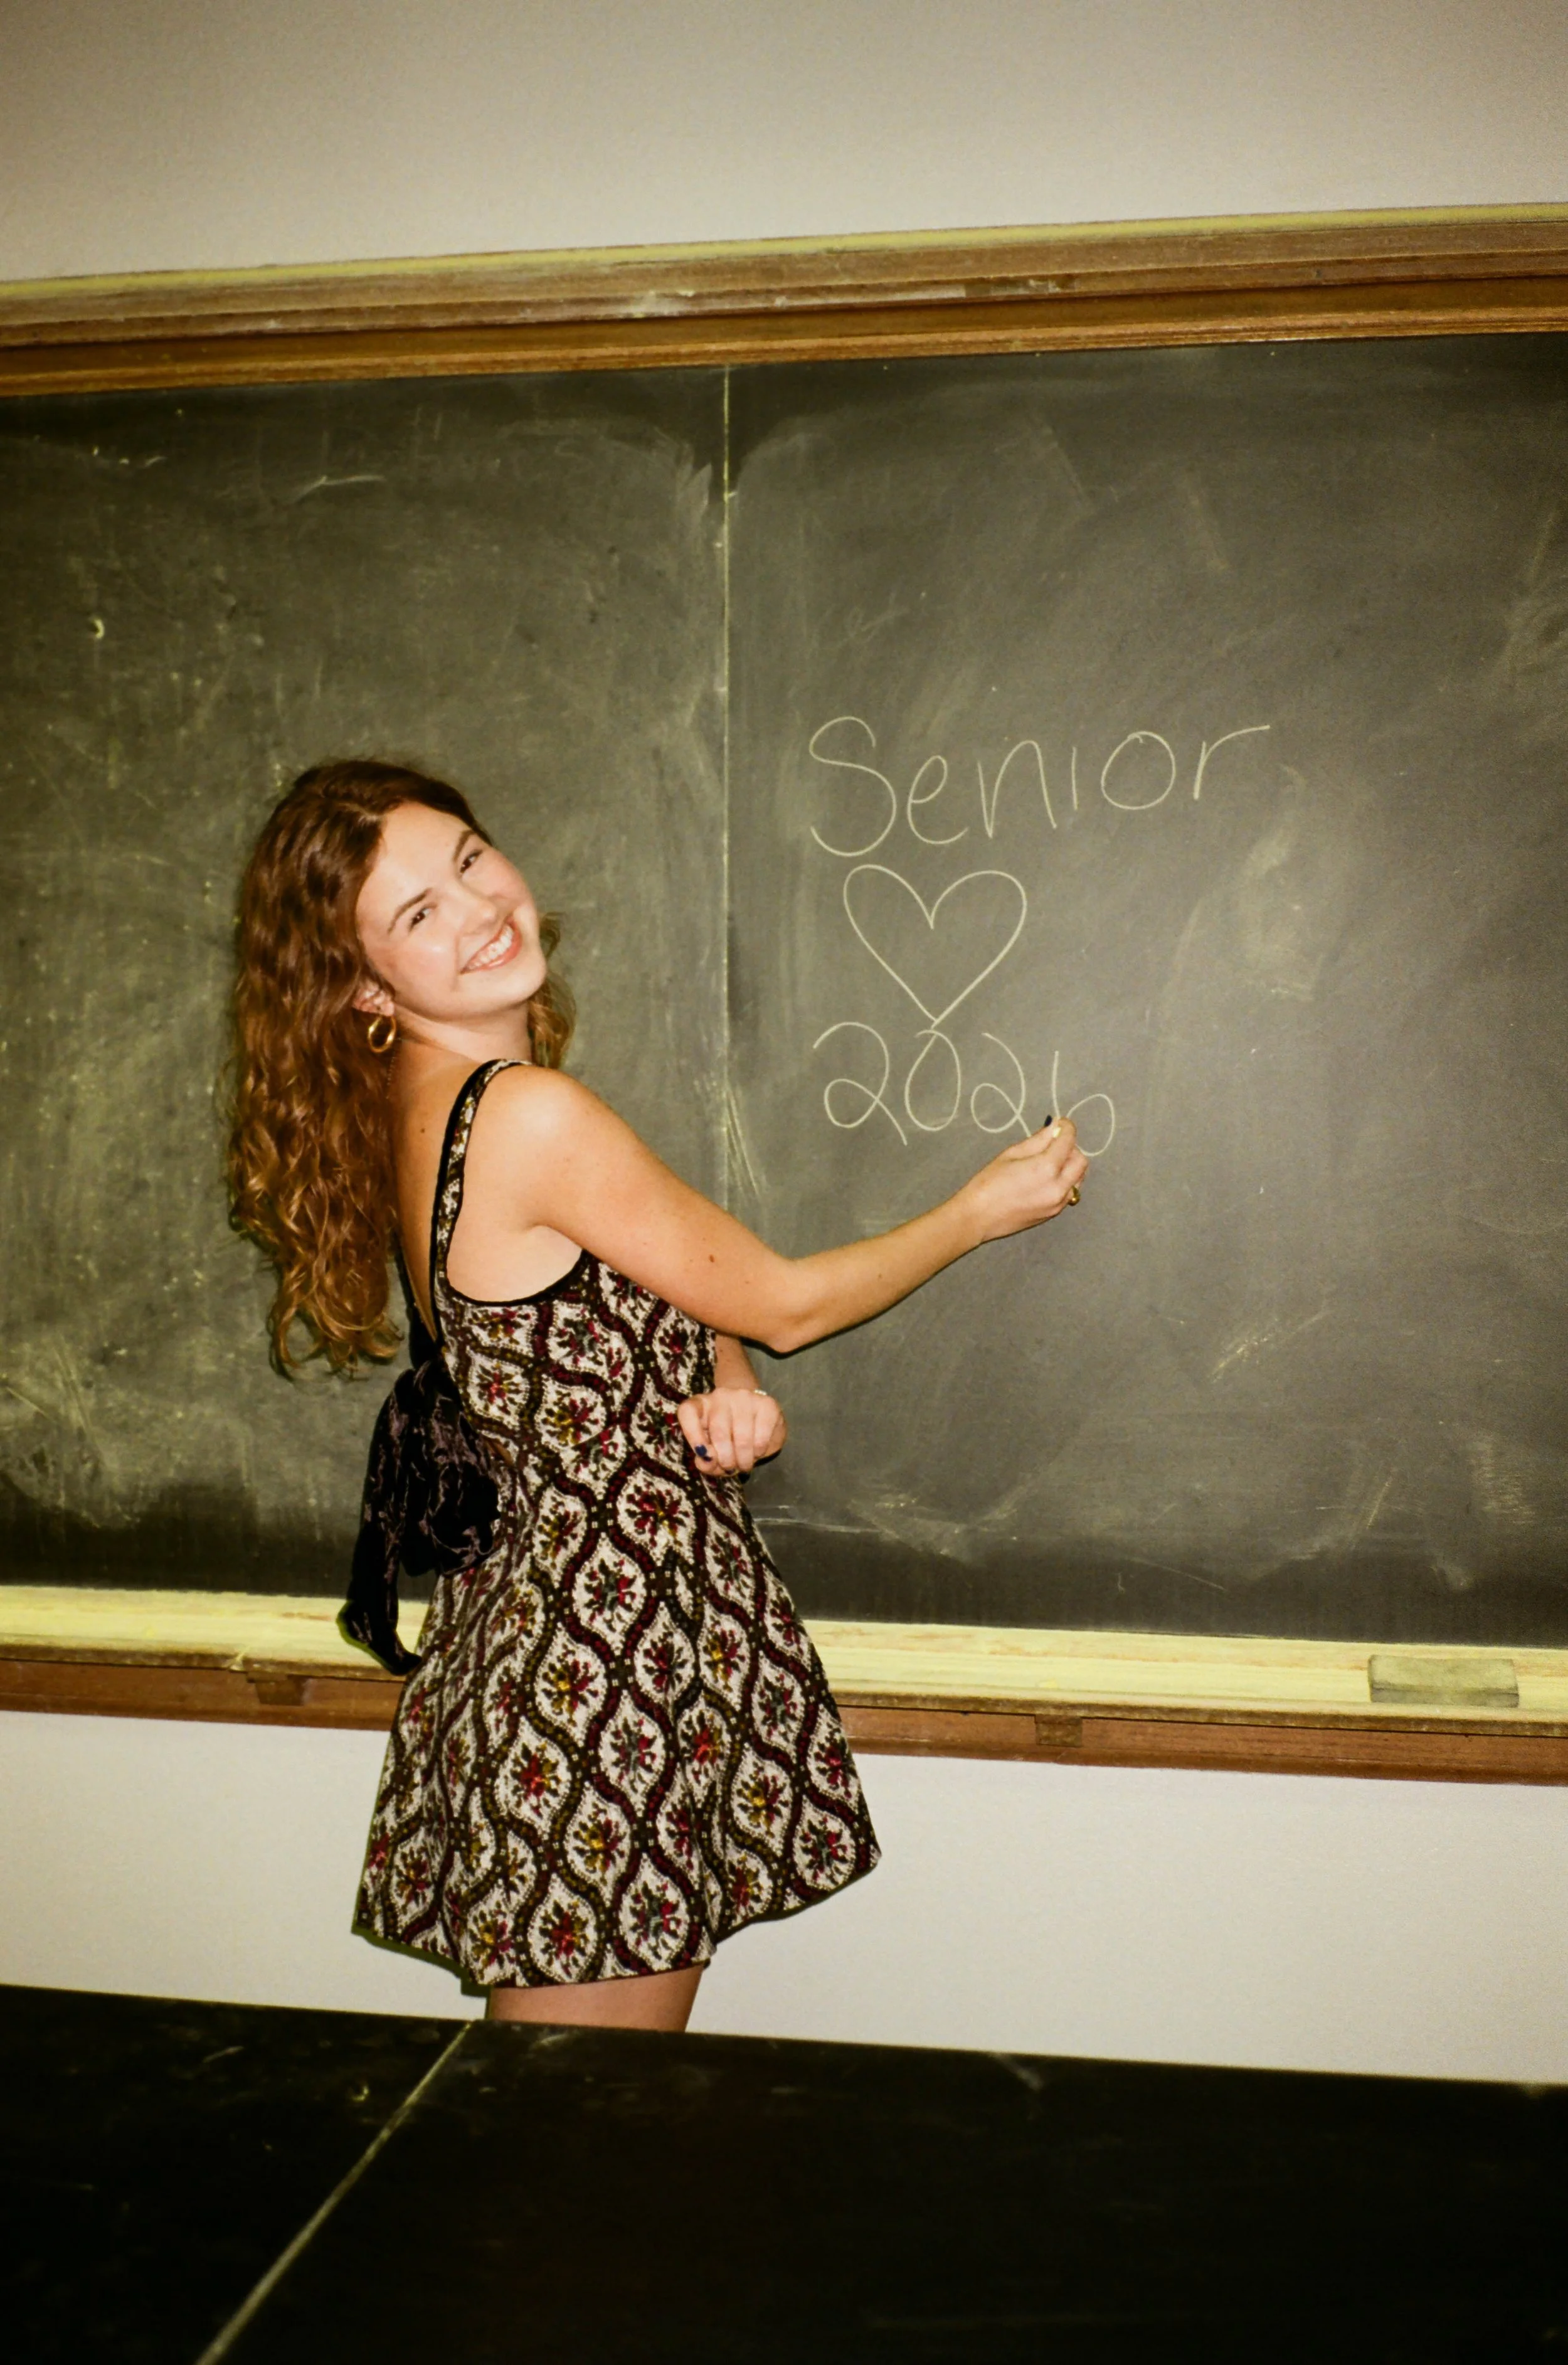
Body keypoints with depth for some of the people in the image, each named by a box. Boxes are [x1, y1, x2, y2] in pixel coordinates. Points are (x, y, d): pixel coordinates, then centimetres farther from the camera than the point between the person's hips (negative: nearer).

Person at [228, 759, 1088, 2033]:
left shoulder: (430, 1107, 6)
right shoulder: (530, 1114, -21)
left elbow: (644, 1306, 13)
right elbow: (783, 1302, -10)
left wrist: (725, 1387, -9)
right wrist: (985, 1209, 4)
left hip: (540, 1625, 9)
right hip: (608, 1661, -9)